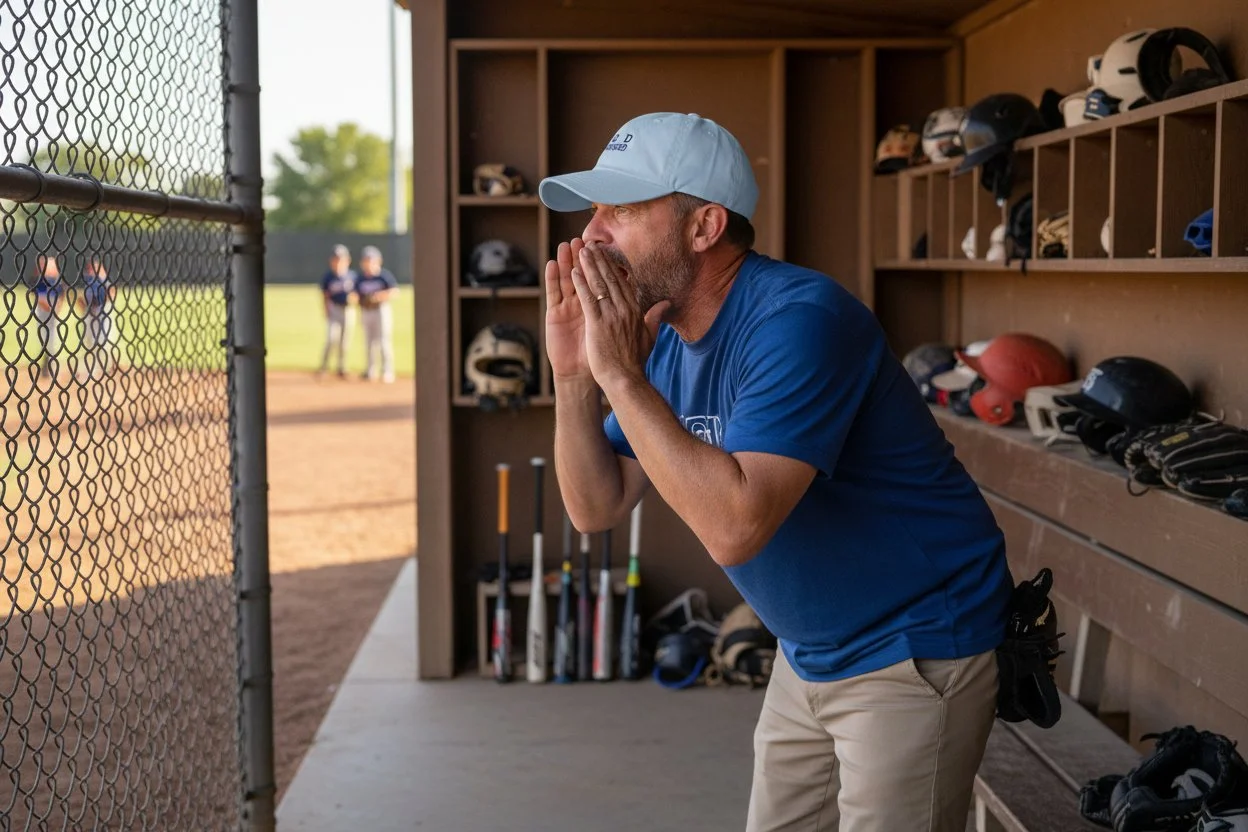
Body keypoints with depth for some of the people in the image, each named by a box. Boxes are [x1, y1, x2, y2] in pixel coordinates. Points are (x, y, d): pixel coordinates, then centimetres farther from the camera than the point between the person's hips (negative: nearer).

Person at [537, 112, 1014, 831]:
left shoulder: (799, 319, -26)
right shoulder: (661, 336, 0)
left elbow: (733, 526, -36)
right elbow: (598, 508, 2)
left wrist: (621, 375, -30)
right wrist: (574, 374, -12)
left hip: (914, 653, -8)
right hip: (811, 656, 8)